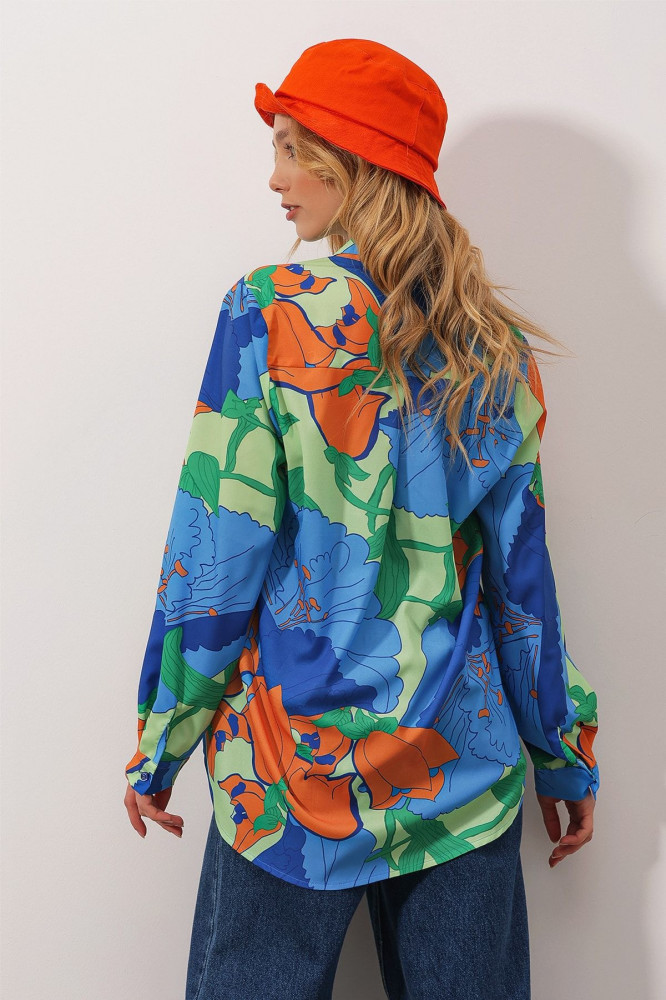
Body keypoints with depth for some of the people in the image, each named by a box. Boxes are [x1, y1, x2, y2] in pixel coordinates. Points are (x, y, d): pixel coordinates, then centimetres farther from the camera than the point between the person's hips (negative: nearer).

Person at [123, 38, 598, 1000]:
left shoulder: (272, 313, -11)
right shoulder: (495, 344, 1)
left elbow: (218, 558, -11)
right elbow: (520, 569, 3)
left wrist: (161, 745, 0)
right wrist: (566, 756, 13)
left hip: (298, 768, -3)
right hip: (466, 761, 4)